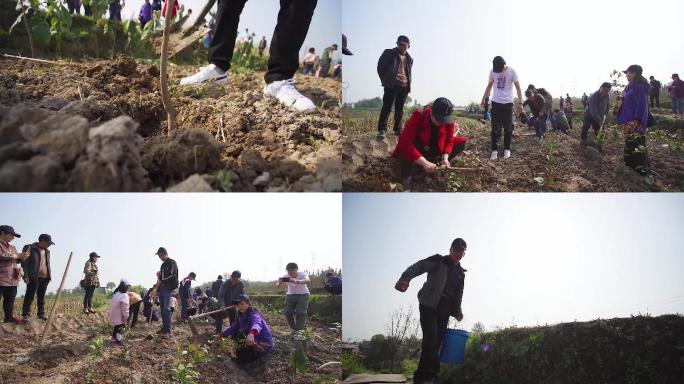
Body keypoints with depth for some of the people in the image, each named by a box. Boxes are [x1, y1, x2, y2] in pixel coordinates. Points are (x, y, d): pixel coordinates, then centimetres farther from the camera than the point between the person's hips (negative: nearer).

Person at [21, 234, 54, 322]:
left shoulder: (47, 251, 18)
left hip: (45, 277, 6)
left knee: (41, 296, 10)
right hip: (33, 277, -6)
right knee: (30, 295, -8)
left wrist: (49, 276, 16)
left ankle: (41, 313, 15)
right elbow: (24, 262, -7)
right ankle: (26, 314, -7)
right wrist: (26, 275, -15)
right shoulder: (30, 249, -3)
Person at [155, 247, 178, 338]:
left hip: (168, 288, -8)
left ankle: (168, 331, -16)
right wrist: (159, 275, 6)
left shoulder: (172, 263, -5)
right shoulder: (163, 265, 20)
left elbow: (172, 276, -14)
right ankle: (164, 327, 13)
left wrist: (162, 282, -13)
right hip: (162, 288, 8)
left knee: (166, 308, -14)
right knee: (163, 309, 8)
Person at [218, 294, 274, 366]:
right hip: (255, 340, 9)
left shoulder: (254, 315, -26)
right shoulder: (241, 316, 2)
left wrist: (252, 334, -70)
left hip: (264, 344, -9)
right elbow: (234, 327, 11)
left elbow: (257, 324, -48)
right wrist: (222, 334, -4)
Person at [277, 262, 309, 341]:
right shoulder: (286, 277, -13)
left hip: (303, 295, -4)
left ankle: (300, 332, -11)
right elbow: (278, 283, -26)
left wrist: (297, 281, -68)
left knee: (300, 312, -15)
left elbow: (307, 280, -47)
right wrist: (279, 283, -53)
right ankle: (294, 329, 14)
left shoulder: (302, 274, -24)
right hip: (290, 295, 4)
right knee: (287, 312, -5)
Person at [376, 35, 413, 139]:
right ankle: (381, 130, -13)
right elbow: (380, 67, 5)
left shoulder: (409, 59, 16)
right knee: (387, 107, -11)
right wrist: (385, 80, 4)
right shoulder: (389, 53, 3)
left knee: (400, 110, 8)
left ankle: (398, 129, 17)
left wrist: (408, 82, 13)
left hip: (404, 86, 5)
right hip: (392, 85, -4)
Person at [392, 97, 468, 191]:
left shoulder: (448, 121, -16)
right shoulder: (418, 117, -30)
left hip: (434, 150, 5)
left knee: (461, 142, -13)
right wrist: (424, 162, -45)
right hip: (417, 150, -5)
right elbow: (405, 142, -39)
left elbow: (449, 140, -11)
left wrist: (445, 158, -31)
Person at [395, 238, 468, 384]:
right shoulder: (438, 261, 1)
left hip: (444, 310, 6)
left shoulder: (461, 273, 19)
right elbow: (418, 266, -16)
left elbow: (458, 295, 27)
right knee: (431, 337, -22)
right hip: (429, 305, -6)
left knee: (437, 342, 0)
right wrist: (405, 278, -35)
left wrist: (457, 311, 9)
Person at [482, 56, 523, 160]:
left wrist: (520, 103, -13)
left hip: (508, 103, -2)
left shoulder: (512, 72, -9)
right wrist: (483, 99, 14)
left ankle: (507, 149, 14)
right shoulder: (492, 72, 0)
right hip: (496, 103, 2)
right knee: (495, 128, 0)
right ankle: (494, 150, 3)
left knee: (508, 128, 3)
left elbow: (518, 88, -7)